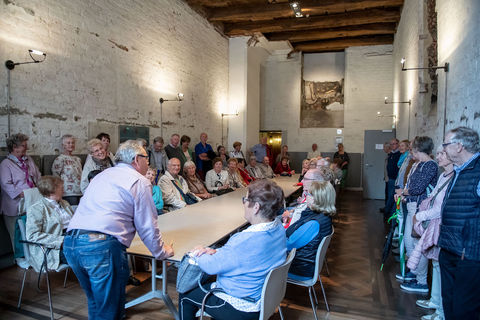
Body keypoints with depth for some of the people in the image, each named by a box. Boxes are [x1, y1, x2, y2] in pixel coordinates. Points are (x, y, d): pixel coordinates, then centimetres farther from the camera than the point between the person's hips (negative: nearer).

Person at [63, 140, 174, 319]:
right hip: (102, 246, -8)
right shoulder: (140, 181, 1)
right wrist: (161, 252, 16)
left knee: (95, 302, 24)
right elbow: (147, 226, 1)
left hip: (70, 243, 8)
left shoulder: (102, 175, 23)